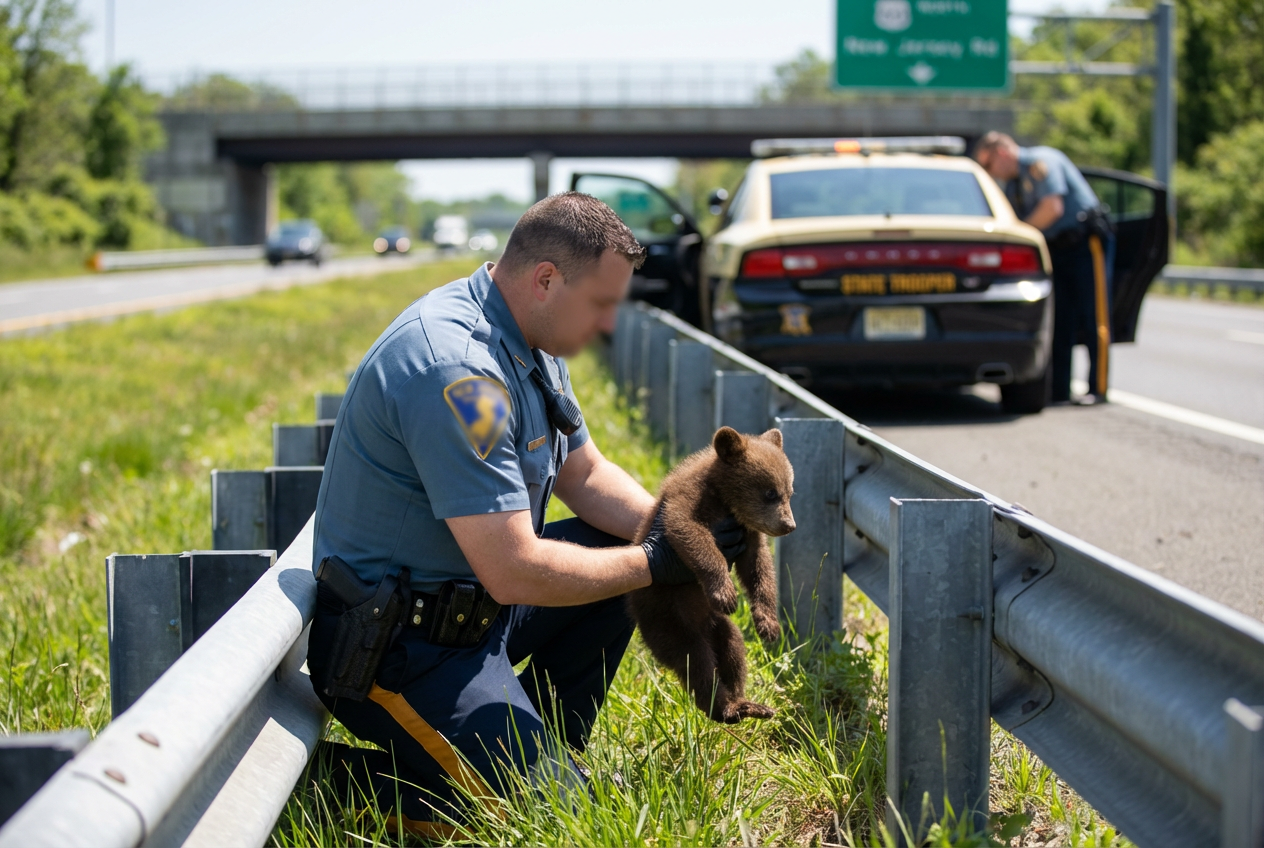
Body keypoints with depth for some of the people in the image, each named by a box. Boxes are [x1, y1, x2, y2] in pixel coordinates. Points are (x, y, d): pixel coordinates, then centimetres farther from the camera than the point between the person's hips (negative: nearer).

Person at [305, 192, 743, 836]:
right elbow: (513, 572, -29)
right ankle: (355, 779, -2)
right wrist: (655, 562, -18)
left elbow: (584, 474, 16)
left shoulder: (529, 346, 5)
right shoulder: (455, 370, -28)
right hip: (400, 647, -10)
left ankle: (541, 743, 15)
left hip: (472, 604, 10)